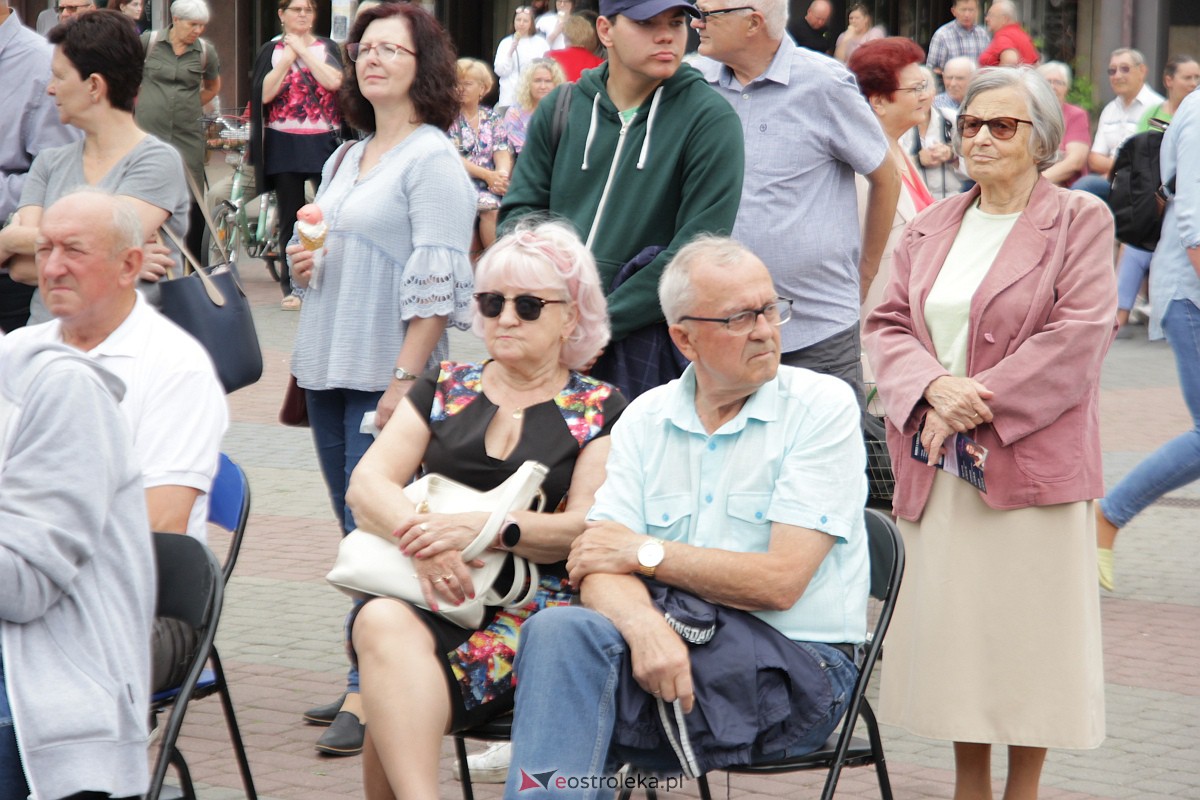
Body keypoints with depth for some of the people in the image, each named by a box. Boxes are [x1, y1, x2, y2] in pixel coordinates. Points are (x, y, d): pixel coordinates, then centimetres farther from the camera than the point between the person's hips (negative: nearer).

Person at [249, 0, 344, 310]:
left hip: (324, 142, 0)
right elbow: (265, 93, -6)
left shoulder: (328, 47, 8)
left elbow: (333, 81, -11)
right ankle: (292, 286, 10)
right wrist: (288, 57, -12)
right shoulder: (271, 51, 8)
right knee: (290, 217, 4)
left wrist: (303, 50, -9)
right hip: (284, 143, 0)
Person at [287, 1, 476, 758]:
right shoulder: (344, 161, 16)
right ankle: (374, 680, 16)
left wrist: (405, 381, -21)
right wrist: (303, 262, 6)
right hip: (329, 370, 8)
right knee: (356, 533, 10)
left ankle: (372, 693, -8)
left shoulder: (434, 160, -8)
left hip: (388, 376, -8)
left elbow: (435, 282, -15)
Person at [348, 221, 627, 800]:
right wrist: (423, 538, -14)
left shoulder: (599, 410, 11)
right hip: (428, 594, 3)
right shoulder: (445, 388, 20)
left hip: (534, 601, -3)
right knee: (382, 623, -36)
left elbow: (589, 528, -2)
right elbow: (366, 483, 8)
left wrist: (486, 529, -19)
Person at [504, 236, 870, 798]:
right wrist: (647, 625, -25)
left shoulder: (823, 406, -1)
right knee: (561, 631, -31)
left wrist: (646, 552, -4)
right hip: (670, 645, 4)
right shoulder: (646, 418, 12)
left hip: (793, 663, -4)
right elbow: (600, 570, -1)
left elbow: (779, 581, -11)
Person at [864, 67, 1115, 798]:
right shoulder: (929, 230, 15)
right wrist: (934, 386, -12)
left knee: (1028, 635, 0)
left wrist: (983, 403, -16)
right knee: (953, 625, 8)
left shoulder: (1080, 220, -1)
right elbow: (889, 323, 9)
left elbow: (1079, 334, -11)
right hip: (938, 466, 5)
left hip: (1033, 458, -5)